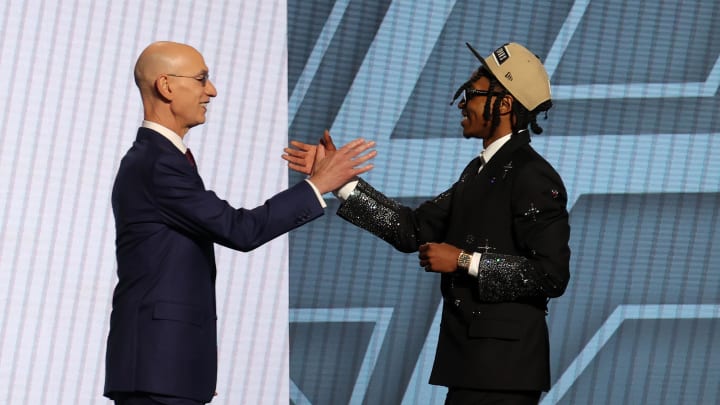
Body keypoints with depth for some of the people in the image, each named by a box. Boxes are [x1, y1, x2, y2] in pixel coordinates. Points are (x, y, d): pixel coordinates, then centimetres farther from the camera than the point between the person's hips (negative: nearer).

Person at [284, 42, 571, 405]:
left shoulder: (534, 177, -13)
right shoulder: (480, 171, 16)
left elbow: (551, 274, -20)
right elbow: (414, 229, 10)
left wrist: (464, 260, -16)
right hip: (471, 362, 9)